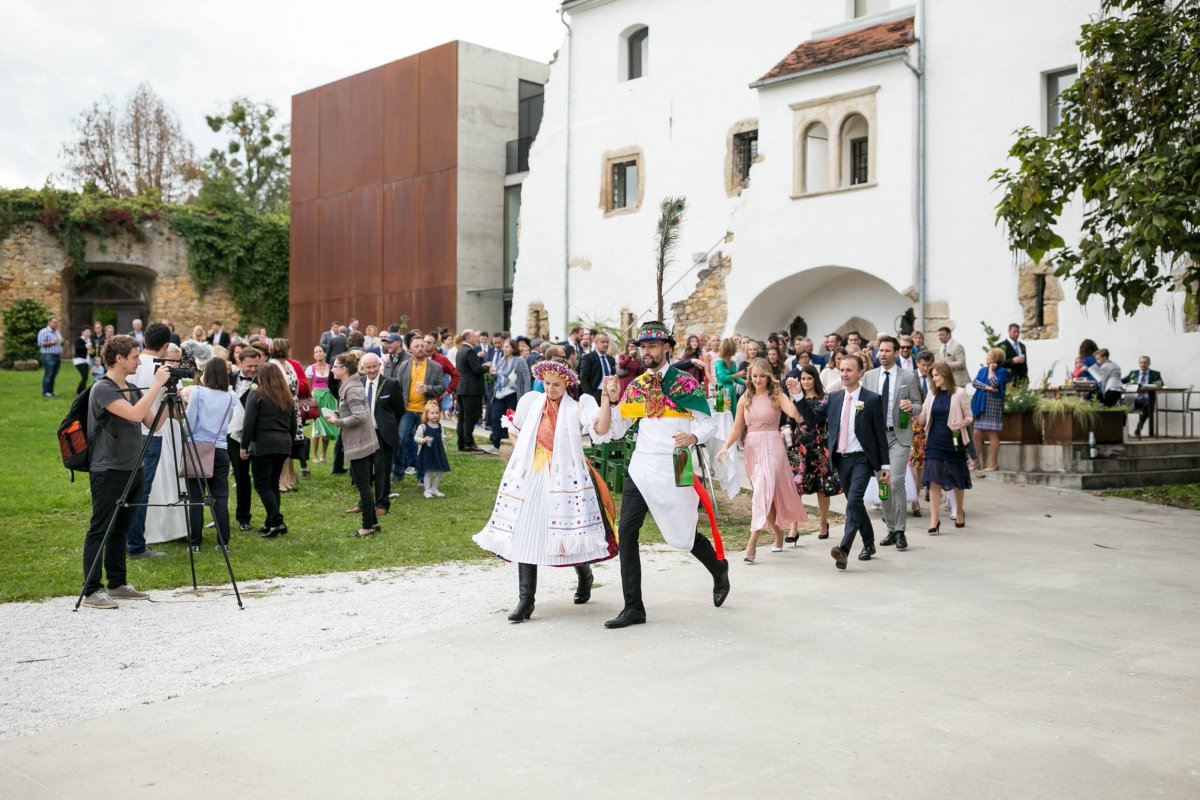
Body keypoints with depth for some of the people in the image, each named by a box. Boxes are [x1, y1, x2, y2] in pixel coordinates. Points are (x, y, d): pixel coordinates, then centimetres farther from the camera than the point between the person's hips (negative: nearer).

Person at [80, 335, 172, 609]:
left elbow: (153, 423, 12)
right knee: (99, 530, -5)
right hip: (108, 471, -8)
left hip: (132, 470, 8)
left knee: (120, 529, 14)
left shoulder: (132, 389, 12)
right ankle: (91, 591, -3)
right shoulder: (102, 389, -14)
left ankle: (117, 585, 22)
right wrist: (156, 385, -22)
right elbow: (134, 414, -27)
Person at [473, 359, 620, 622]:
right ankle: (525, 600, 1)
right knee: (526, 535, -2)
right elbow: (515, 430, 26)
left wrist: (606, 396, -24)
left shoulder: (578, 406, -2)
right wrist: (520, 454, 14)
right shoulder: (532, 402, 10)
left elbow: (601, 428, -18)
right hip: (530, 477, 4)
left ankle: (584, 575, 33)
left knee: (570, 533, -1)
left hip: (565, 479, -3)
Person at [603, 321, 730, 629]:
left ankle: (719, 570, 42)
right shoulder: (635, 386, 9)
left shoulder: (685, 383, -5)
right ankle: (633, 608, -1)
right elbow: (617, 431, 8)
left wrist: (693, 436, -25)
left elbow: (710, 422, -3)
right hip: (641, 468, 4)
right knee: (626, 531, -8)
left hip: (673, 470, -4)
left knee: (682, 535, 8)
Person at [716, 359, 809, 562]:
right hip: (752, 448, 5)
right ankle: (778, 534, 33)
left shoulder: (777, 396, -2)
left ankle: (752, 544, -20)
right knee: (767, 494, 12)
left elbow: (795, 414, -19)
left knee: (763, 492, -15)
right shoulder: (745, 399, 10)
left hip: (771, 448, -5)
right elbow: (737, 428, 9)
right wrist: (726, 446, -4)